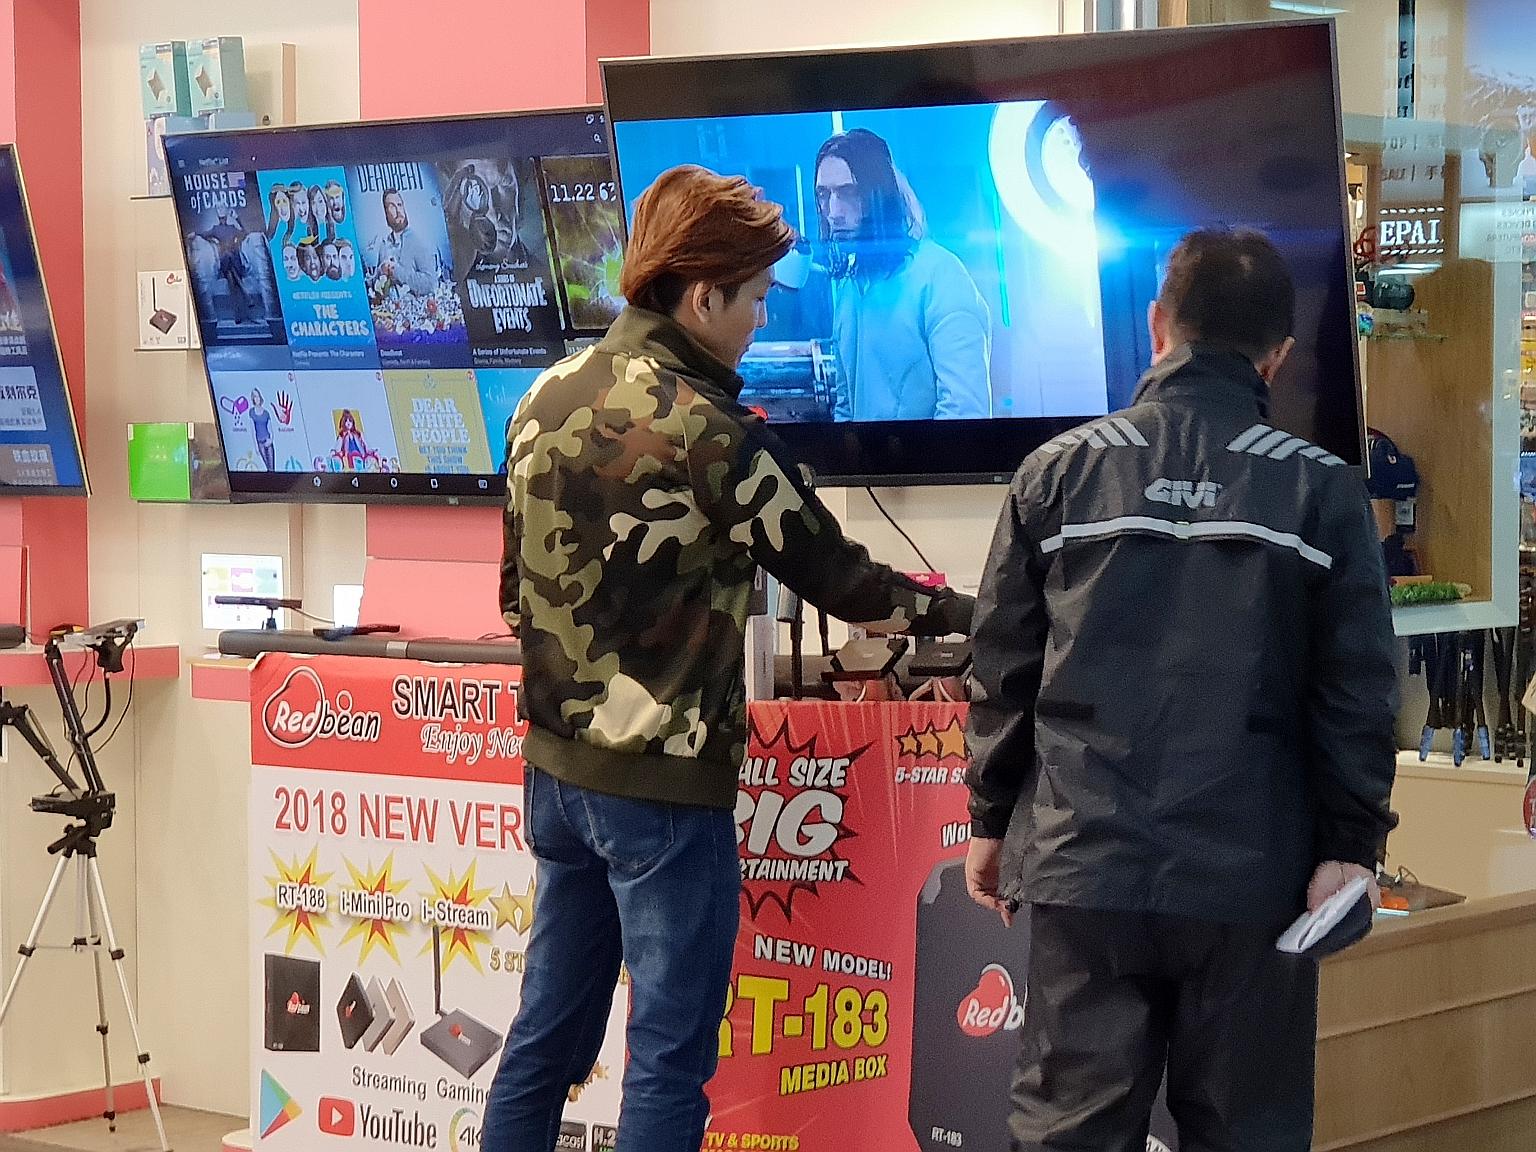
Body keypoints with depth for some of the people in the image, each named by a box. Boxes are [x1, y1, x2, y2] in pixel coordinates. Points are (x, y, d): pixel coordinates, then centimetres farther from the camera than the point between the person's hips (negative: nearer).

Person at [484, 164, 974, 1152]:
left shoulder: (547, 397, 4)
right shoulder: (711, 432, -17)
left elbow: (518, 590, 11)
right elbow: (835, 577, -8)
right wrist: (965, 613, 6)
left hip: (557, 767, 7)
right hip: (666, 785, -7)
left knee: (547, 1036, 14)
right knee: (669, 1061, 2)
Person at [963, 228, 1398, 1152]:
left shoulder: (1060, 472, 3)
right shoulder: (1322, 489, -2)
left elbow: (1004, 667, 7)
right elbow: (1359, 688, -3)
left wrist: (992, 818, 16)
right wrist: (1350, 845, 3)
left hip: (1084, 866, 1)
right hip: (1251, 877, -1)